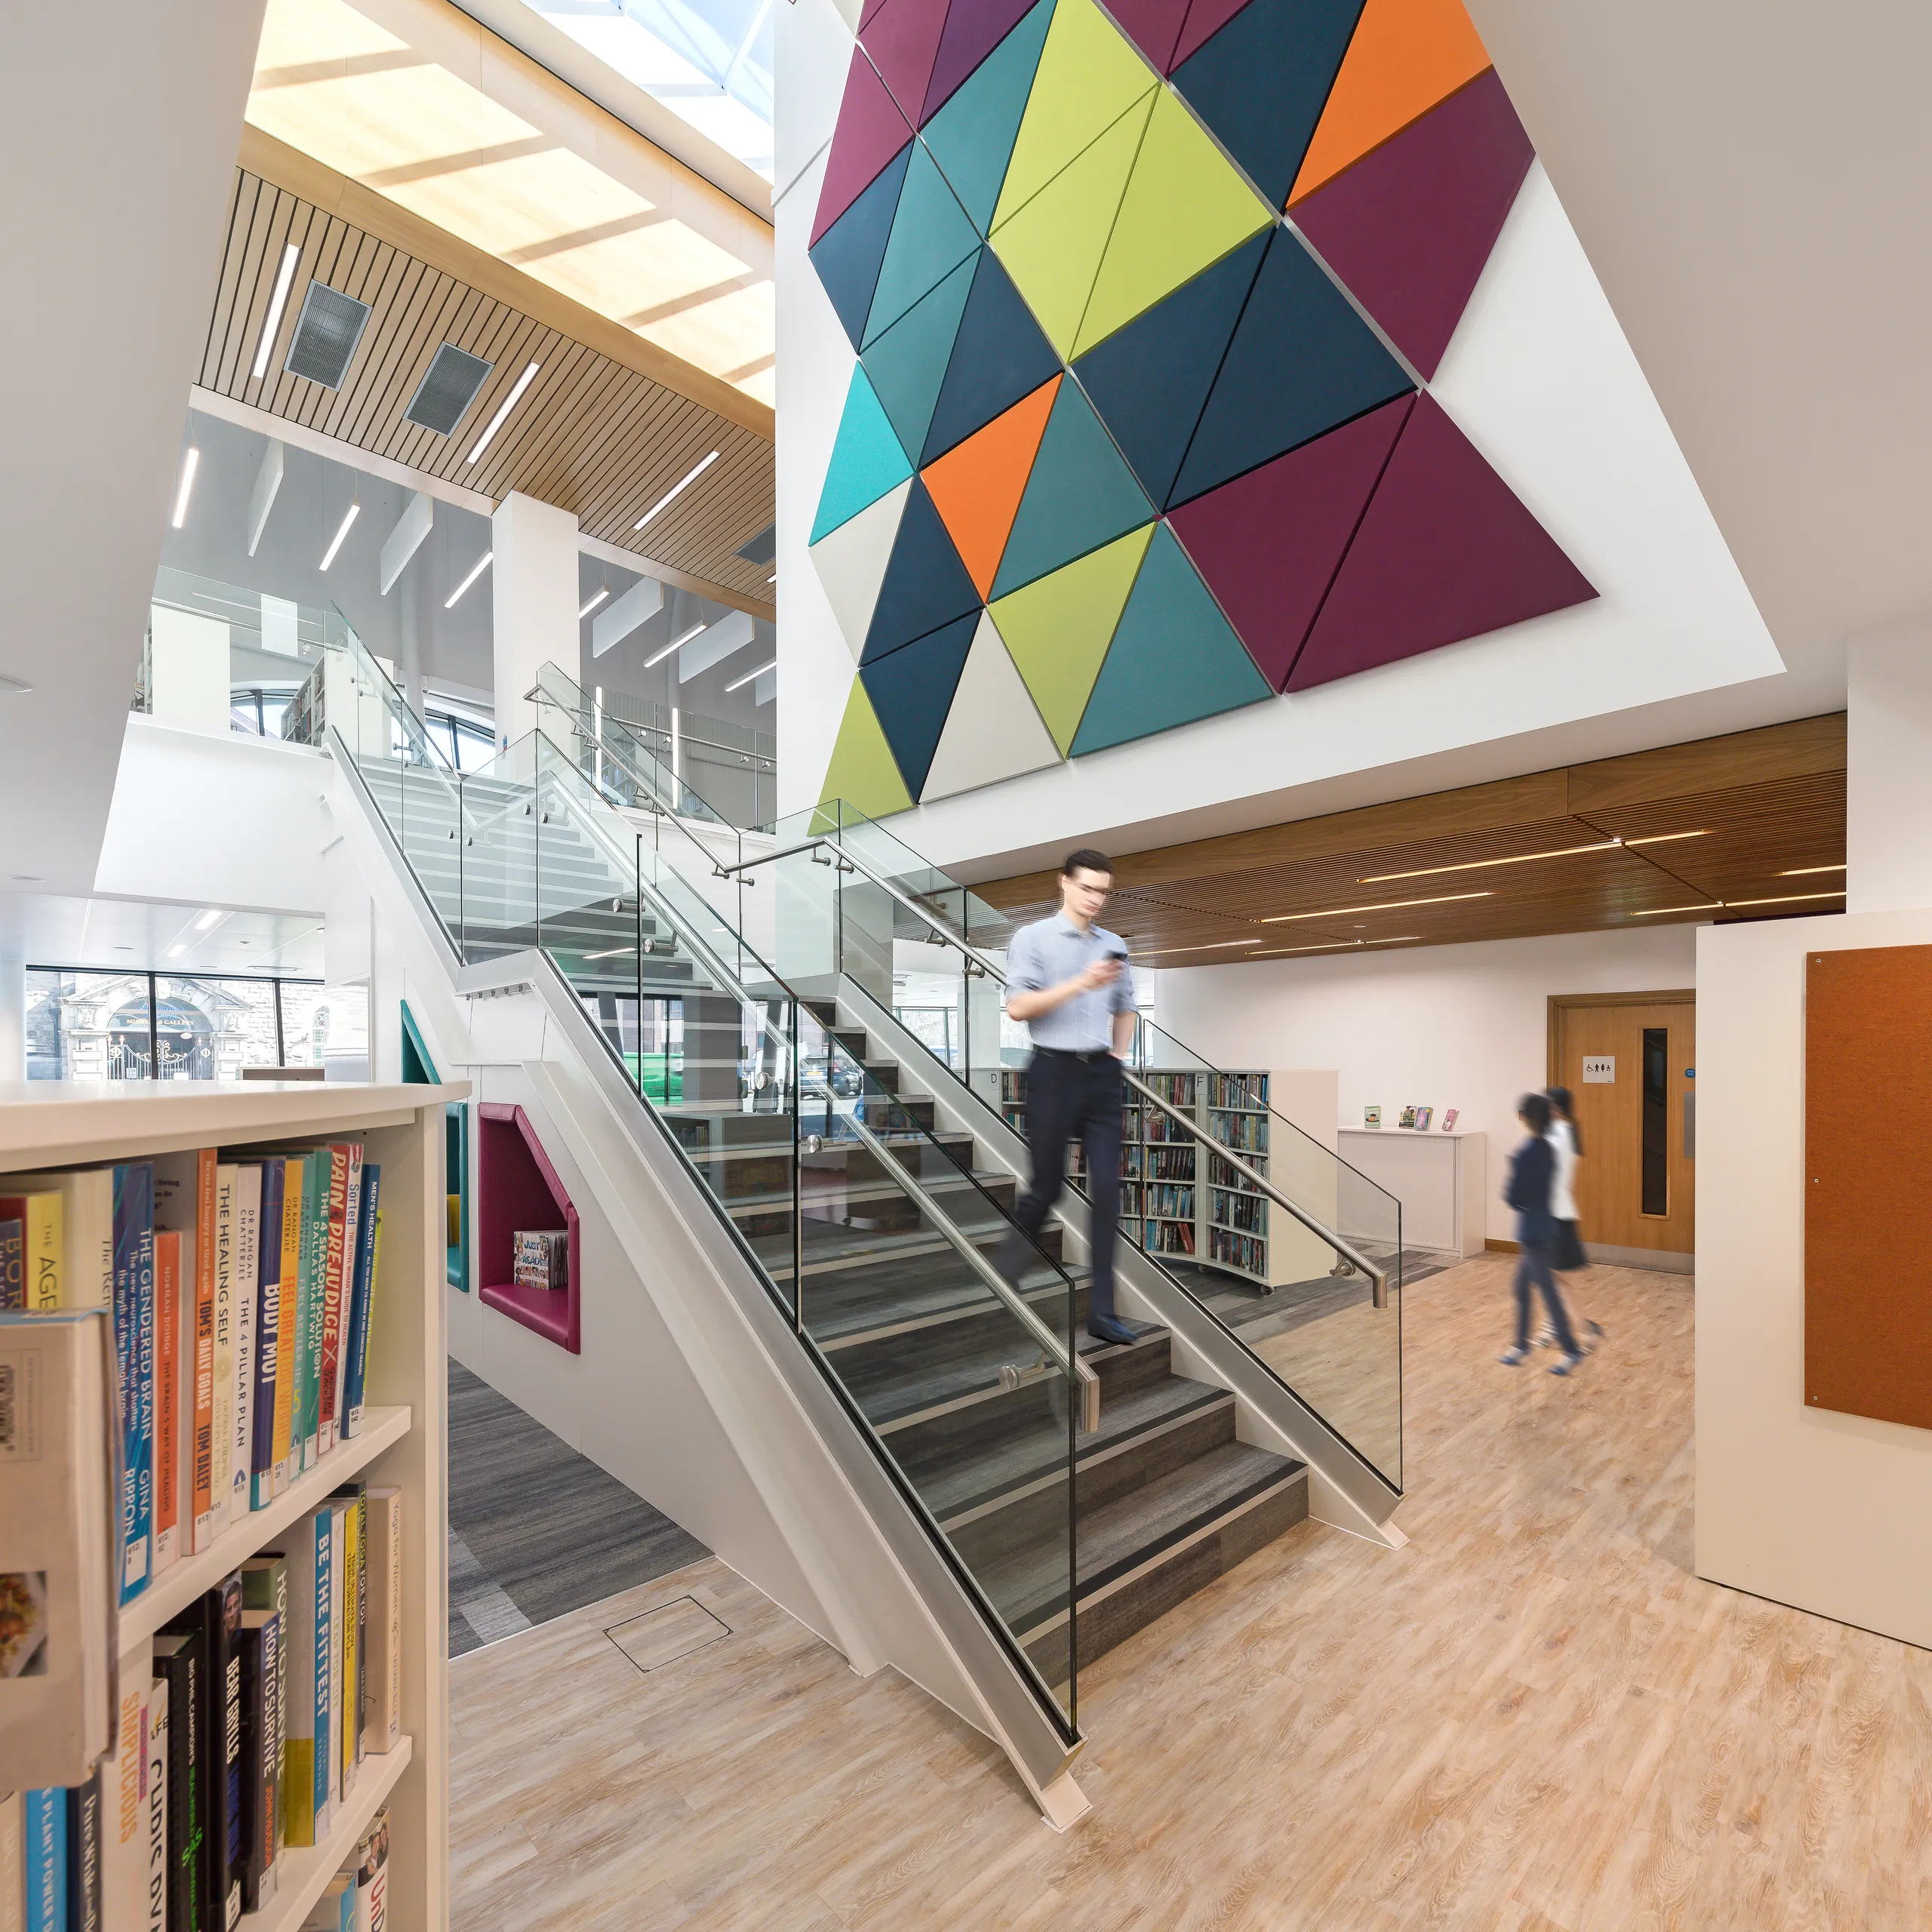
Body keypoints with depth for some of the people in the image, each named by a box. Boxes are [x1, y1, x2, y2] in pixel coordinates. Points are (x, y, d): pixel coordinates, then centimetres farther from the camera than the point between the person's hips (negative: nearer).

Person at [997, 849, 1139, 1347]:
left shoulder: (1115, 945, 12)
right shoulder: (1032, 938, -3)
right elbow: (1018, 1007, -14)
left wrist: (1119, 1055, 9)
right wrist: (1080, 984, -20)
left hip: (1102, 1073, 4)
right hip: (1054, 1070, -4)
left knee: (1107, 1187, -1)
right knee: (1047, 1186, 5)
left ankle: (1101, 1311, 6)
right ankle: (1007, 1270, 33)